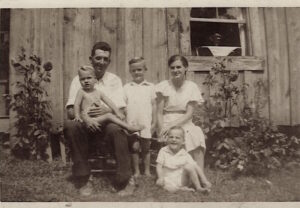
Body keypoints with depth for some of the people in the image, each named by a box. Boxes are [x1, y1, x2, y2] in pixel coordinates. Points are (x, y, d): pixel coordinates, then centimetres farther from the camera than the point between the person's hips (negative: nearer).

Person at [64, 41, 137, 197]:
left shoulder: (114, 80, 9)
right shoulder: (78, 79, 7)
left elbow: (121, 111, 0)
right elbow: (70, 111, -2)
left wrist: (107, 111, -23)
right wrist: (85, 117, -25)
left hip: (108, 124, -1)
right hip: (86, 125, 1)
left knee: (117, 130, -35)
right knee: (70, 126, -31)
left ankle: (125, 181, -20)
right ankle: (83, 180, -19)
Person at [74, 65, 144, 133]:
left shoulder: (98, 93, 13)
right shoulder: (81, 92, 3)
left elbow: (109, 102, 7)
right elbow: (76, 104, 1)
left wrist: (117, 112, -4)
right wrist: (77, 116, -11)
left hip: (99, 117, 7)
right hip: (89, 119, -7)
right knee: (109, 116, -24)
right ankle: (129, 128, -29)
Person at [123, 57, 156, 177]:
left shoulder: (150, 87, 6)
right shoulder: (127, 87, 6)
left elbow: (153, 105, 6)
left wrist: (154, 122, 3)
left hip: (146, 123, 0)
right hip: (132, 124, 0)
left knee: (146, 148, 9)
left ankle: (147, 171, 19)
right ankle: (136, 171, 16)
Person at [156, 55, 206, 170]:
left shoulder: (192, 87, 3)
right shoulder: (164, 86, 0)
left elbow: (189, 114, -4)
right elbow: (159, 113, -2)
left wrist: (172, 125, -17)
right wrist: (162, 132, -14)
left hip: (185, 124, 2)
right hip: (167, 125, -2)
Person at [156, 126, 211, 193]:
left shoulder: (185, 154, -2)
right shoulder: (163, 151, 0)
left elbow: (196, 167, -6)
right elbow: (159, 166, -2)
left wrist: (205, 181, -15)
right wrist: (160, 178, -19)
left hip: (182, 180, 1)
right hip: (170, 181, -1)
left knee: (188, 166, -27)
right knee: (160, 183, -35)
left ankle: (198, 187, -15)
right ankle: (181, 189, -17)